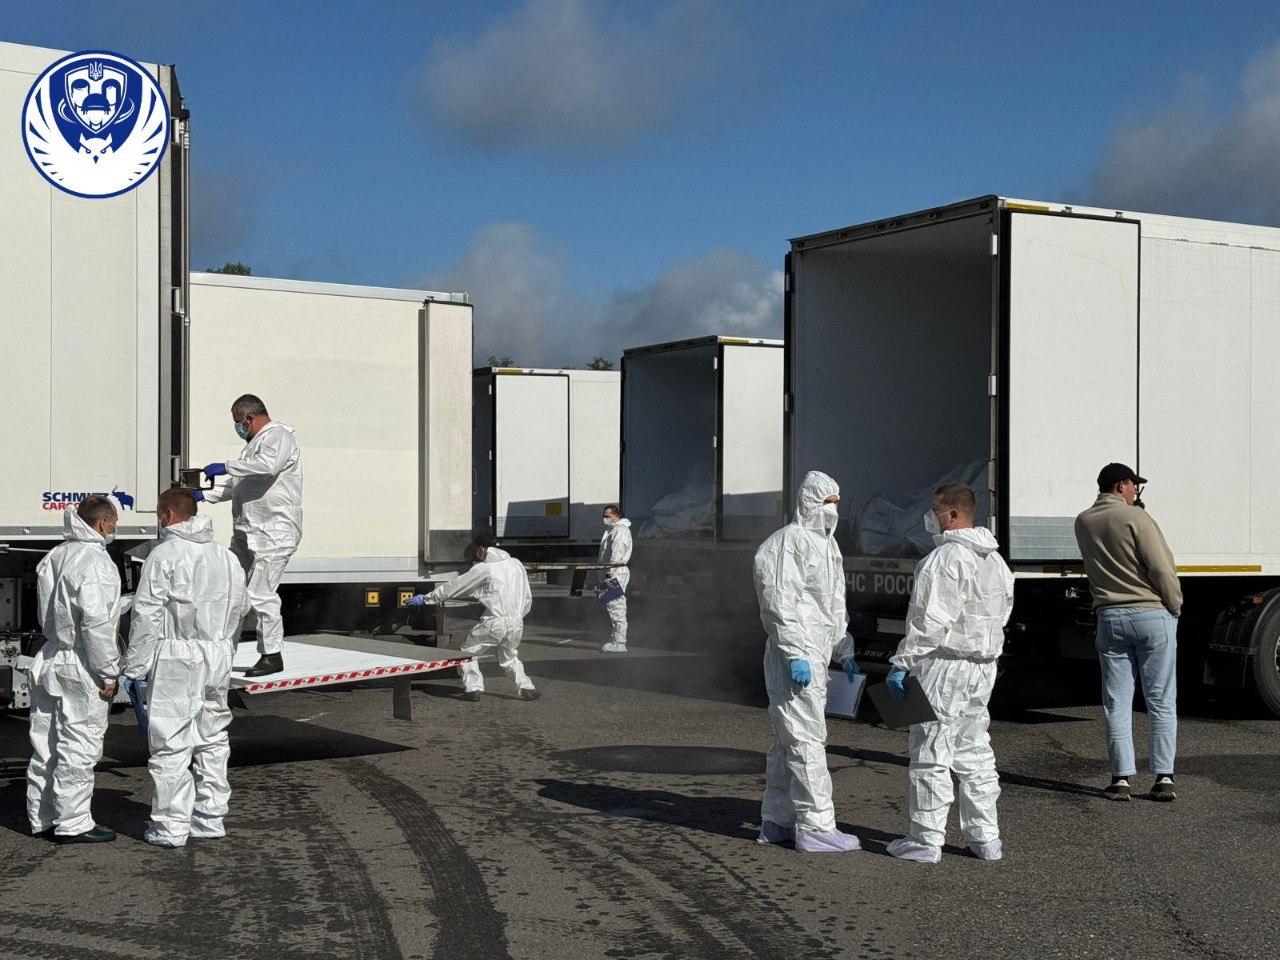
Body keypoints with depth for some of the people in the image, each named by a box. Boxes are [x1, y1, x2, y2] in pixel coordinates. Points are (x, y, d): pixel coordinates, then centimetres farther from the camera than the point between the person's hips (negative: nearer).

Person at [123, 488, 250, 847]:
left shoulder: (164, 555, -10)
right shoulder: (226, 556, 12)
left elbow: (146, 616, -12)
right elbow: (240, 607, 18)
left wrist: (135, 665, -8)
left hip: (176, 660, -7)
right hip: (219, 658, 7)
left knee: (171, 741, -2)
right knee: (212, 738, 15)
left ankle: (171, 825, 0)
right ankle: (211, 815, 20)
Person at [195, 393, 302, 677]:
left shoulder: (279, 436, -7)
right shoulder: (255, 443, 23)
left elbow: (268, 464, -30)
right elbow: (237, 486, 31)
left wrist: (226, 467, -23)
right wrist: (204, 495, 24)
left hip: (274, 532, -10)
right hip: (247, 531, 10)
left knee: (260, 593, -10)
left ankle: (273, 656, 0)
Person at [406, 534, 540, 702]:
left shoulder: (483, 568, -2)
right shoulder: (516, 565, 13)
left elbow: (455, 586, 2)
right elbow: (527, 598, 17)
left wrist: (426, 598, 9)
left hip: (494, 622, -5)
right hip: (516, 622, 5)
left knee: (468, 651, 13)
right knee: (509, 657, 26)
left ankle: (473, 688, 2)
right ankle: (526, 687, 11)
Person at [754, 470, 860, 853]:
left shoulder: (826, 544, 20)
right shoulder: (790, 542, -12)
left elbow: (835, 606, 28)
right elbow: (780, 604, -20)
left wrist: (845, 651, 25)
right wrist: (795, 655, -24)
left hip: (814, 654, 10)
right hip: (795, 655, -10)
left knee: (788, 739, 14)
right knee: (806, 739, -9)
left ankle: (776, 821, 22)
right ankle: (816, 827, -5)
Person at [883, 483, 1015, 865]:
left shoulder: (945, 558, -17)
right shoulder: (995, 559, 13)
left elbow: (929, 621, -21)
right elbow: (1002, 613, 18)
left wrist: (902, 663, -17)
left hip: (943, 665, -9)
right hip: (984, 666, 9)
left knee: (930, 753, -2)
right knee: (975, 752, 15)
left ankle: (926, 840, 2)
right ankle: (986, 837, 18)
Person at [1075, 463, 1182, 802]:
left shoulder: (1083, 523, 7)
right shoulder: (1134, 517, -10)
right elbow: (1162, 567, -13)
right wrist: (1175, 606, 0)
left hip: (1110, 617, 4)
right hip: (1152, 614, -4)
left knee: (1117, 702, 7)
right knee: (1161, 700, 4)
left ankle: (1121, 777, 4)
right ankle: (1164, 776, 3)